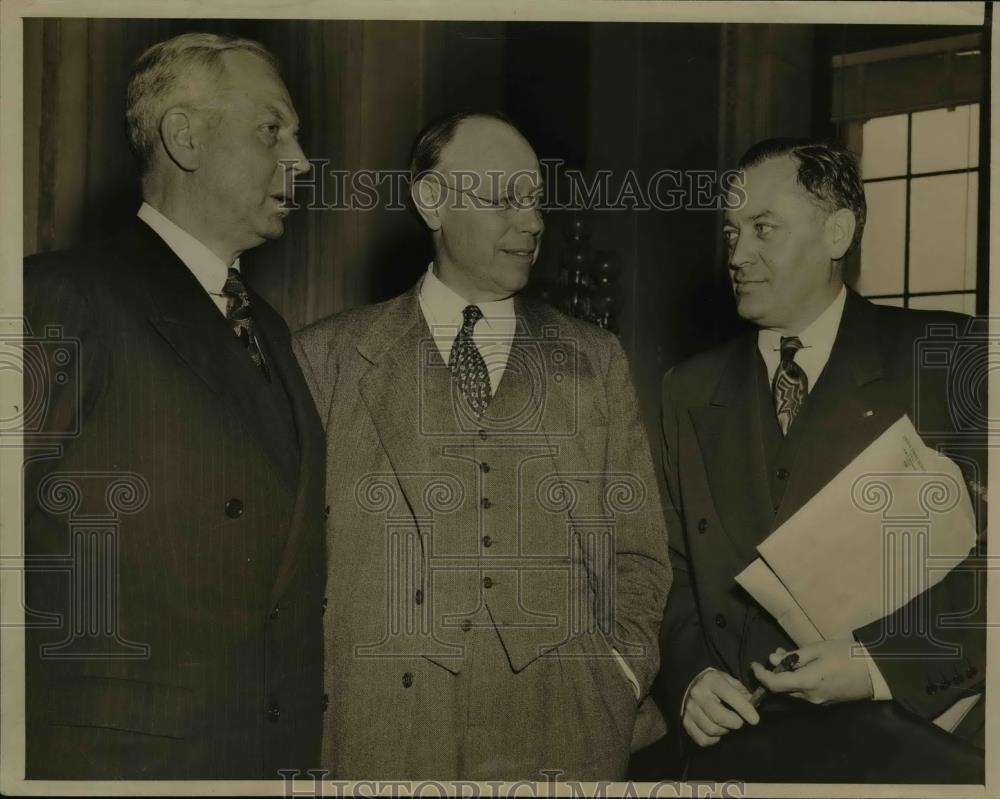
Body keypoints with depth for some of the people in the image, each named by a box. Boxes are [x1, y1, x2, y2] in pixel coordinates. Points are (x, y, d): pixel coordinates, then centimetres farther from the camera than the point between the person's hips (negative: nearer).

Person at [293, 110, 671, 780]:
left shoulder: (596, 361, 8)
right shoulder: (327, 360, 2)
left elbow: (641, 554, 10)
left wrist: (620, 684, -2)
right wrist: (320, 707, -5)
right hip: (383, 743, -1)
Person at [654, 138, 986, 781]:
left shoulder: (945, 359, -1)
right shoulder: (691, 393, 11)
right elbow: (673, 569, 14)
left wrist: (884, 668, -13)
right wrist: (689, 676, -3)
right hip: (741, 745, 4)